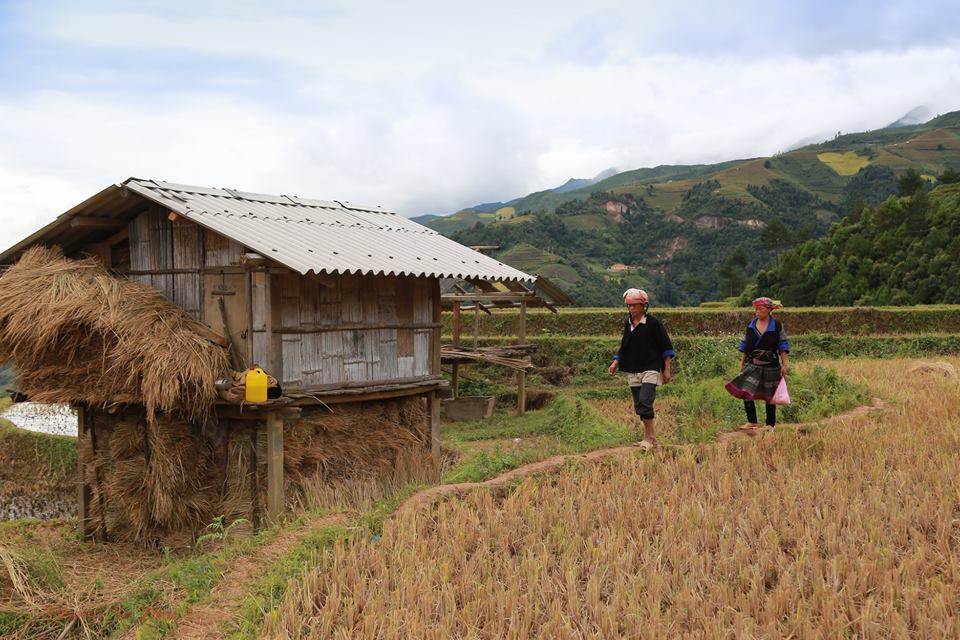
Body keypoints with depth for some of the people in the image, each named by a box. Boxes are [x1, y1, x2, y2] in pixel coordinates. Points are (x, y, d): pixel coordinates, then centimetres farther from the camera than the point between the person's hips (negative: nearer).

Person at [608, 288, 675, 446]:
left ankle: (650, 436, -10)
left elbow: (666, 347, -3)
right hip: (633, 371, 6)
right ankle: (649, 438, 16)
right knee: (638, 405, 6)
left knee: (644, 402, -18)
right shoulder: (627, 324, 11)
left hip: (650, 369, -6)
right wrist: (616, 363, 8)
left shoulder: (653, 323, -6)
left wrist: (667, 369, -6)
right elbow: (624, 347, 21)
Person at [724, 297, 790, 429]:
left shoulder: (777, 326, -3)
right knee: (746, 393, -9)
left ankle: (770, 424, 20)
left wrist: (784, 365, -6)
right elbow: (744, 346, 11)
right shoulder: (750, 326, 4)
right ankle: (751, 422, 3)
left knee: (769, 396, 7)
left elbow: (783, 347, -1)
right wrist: (742, 363, 9)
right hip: (752, 365, 2)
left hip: (771, 367, -2)